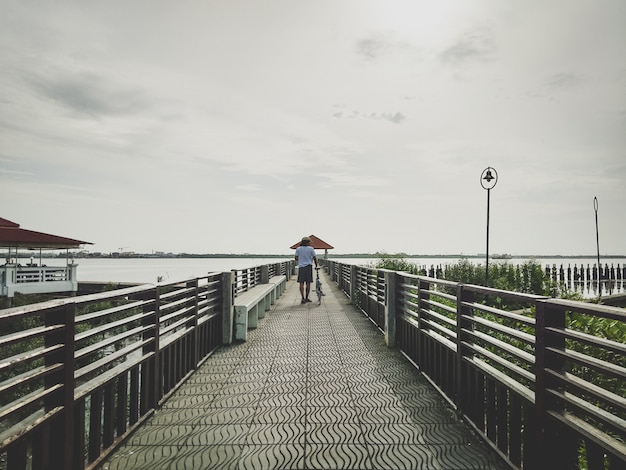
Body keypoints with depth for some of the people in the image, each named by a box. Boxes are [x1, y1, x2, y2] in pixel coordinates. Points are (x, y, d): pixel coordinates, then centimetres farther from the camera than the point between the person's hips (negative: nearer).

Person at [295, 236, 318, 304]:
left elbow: (296, 258, 5)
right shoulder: (311, 249, 0)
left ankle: (303, 298, -6)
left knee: (301, 283, 0)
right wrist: (316, 265, 19)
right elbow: (315, 258, 3)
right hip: (308, 266, -1)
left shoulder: (298, 249, 4)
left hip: (301, 267, 1)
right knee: (308, 283, 7)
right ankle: (306, 298, 12)